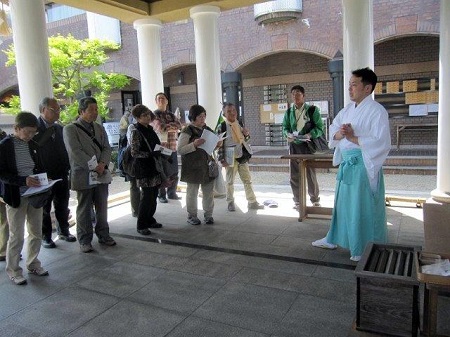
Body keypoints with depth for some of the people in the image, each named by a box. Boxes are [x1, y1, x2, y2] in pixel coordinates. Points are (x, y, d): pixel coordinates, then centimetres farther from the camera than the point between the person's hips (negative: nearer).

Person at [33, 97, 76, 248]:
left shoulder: (59, 128, 9)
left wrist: (67, 168, 5)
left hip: (62, 175, 5)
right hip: (44, 177, -5)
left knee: (62, 206, 14)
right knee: (44, 208, 8)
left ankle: (63, 231, 30)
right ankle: (45, 237, 21)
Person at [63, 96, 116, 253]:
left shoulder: (99, 128, 12)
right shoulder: (70, 129, -6)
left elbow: (106, 148, 7)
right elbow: (75, 153, -14)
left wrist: (102, 164, -11)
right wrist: (94, 166, -16)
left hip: (101, 174, 5)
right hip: (83, 175, -5)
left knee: (102, 207, 13)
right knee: (84, 210, 5)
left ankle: (103, 235, 27)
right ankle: (85, 241, 17)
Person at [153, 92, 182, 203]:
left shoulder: (171, 115, 17)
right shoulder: (154, 114, 0)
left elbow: (179, 125, -1)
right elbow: (161, 128, -16)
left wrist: (167, 126, -13)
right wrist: (173, 127, -4)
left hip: (173, 148, 5)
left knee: (174, 173, 9)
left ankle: (172, 193, 22)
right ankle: (161, 195, 10)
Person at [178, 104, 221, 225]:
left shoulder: (207, 129, 11)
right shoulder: (187, 131, -8)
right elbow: (180, 150, -12)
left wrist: (217, 144, 2)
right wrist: (194, 144, -23)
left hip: (207, 165, 6)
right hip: (193, 167, -6)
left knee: (209, 191, 10)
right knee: (192, 192, 5)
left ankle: (208, 215, 24)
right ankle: (191, 216, 19)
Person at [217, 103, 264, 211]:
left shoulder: (240, 124, 5)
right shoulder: (222, 127, -11)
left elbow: (245, 140, 15)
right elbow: (220, 144, -11)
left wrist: (246, 134, -8)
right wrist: (222, 160, -15)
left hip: (242, 157, 5)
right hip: (230, 158, -4)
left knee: (247, 180, 9)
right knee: (230, 182, 9)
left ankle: (252, 202, 19)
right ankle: (231, 203, 23)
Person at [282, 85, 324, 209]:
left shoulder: (312, 110, -2)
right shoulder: (289, 112, 9)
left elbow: (319, 128, -5)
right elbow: (285, 128, 11)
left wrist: (309, 135, -22)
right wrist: (288, 135, -11)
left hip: (308, 145, -3)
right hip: (294, 145, 3)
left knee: (311, 174, 4)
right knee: (294, 175, 7)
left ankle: (315, 200, 21)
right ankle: (297, 201, 21)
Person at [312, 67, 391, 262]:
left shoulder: (377, 111, -13)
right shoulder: (347, 110, 11)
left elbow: (382, 142, -20)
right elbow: (332, 130, 11)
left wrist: (353, 138, -19)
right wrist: (339, 134, -11)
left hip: (364, 165, -8)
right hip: (346, 163, 8)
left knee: (364, 208, 3)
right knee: (342, 203, 19)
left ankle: (365, 250, 19)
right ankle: (333, 239, 34)